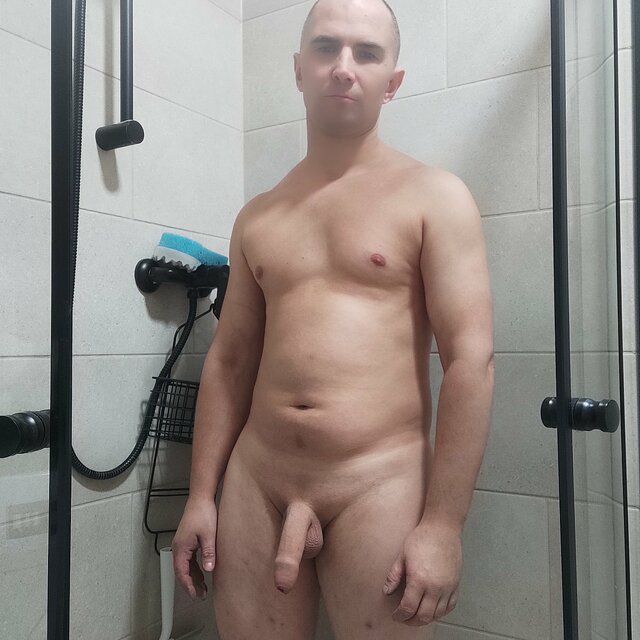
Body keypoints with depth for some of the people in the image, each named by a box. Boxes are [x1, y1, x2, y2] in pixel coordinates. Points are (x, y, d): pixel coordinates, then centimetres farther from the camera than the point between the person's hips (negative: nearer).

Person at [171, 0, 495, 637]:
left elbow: (471, 359, -8)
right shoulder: (256, 217, 11)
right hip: (254, 480, 4)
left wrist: (443, 524, -12)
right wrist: (200, 495, 9)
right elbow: (228, 361, 12)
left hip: (379, 484, -3)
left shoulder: (433, 195, -1)